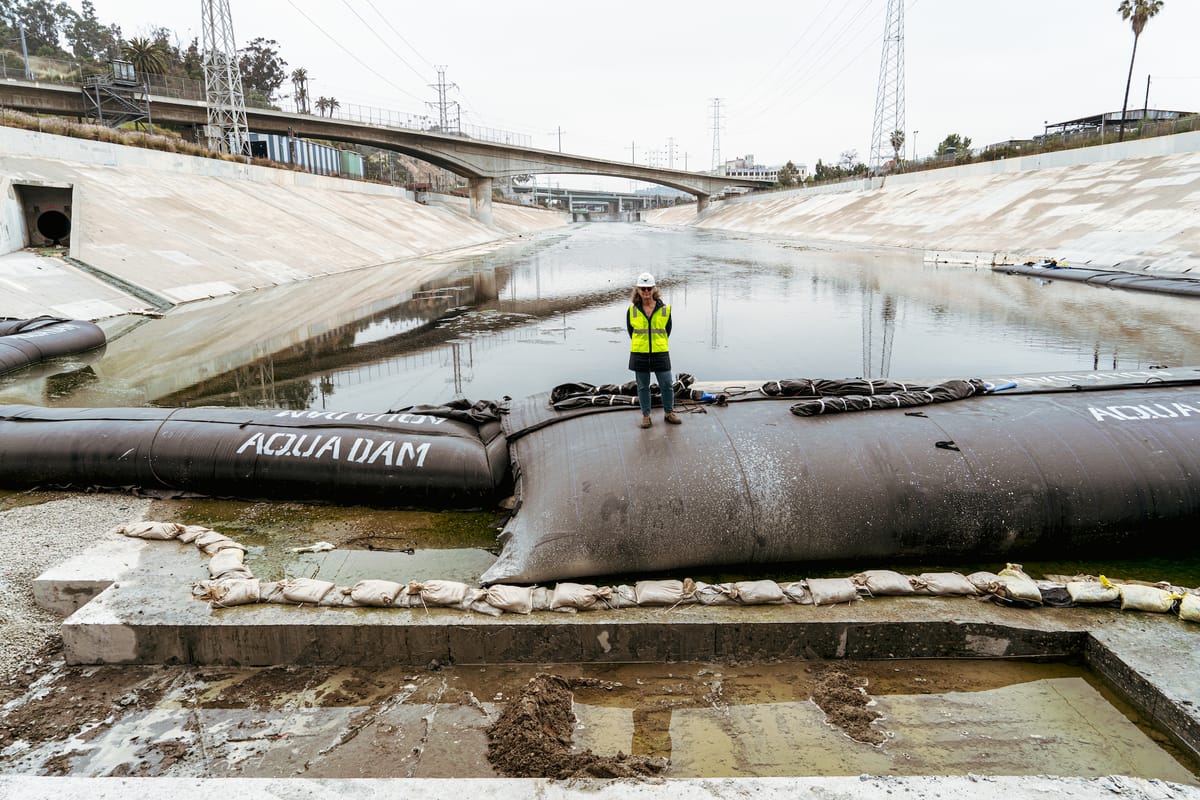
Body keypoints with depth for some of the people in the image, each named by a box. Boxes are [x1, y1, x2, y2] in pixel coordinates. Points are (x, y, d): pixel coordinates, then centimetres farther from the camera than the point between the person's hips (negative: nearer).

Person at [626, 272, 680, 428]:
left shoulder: (665, 309, -2)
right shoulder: (632, 310, -2)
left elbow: (667, 330, 10)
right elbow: (630, 331, 10)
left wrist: (659, 344, 9)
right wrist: (640, 344, 11)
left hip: (660, 353, 0)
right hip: (639, 354, 0)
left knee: (667, 385, 5)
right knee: (643, 386, 9)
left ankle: (669, 413, 24)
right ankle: (646, 415, 21)